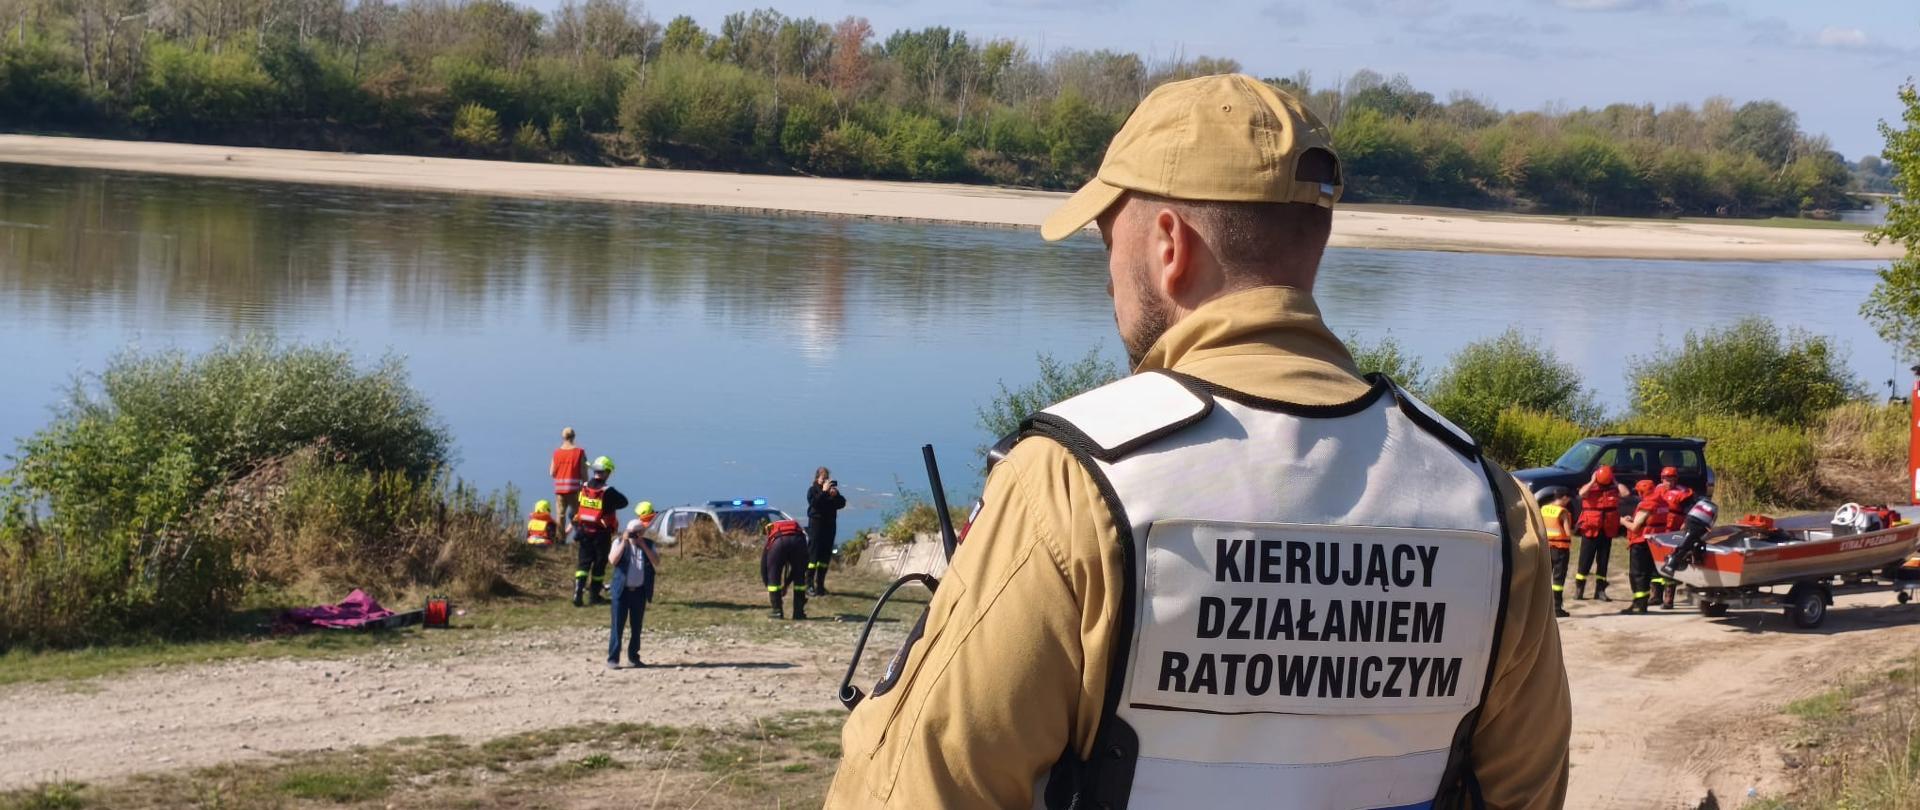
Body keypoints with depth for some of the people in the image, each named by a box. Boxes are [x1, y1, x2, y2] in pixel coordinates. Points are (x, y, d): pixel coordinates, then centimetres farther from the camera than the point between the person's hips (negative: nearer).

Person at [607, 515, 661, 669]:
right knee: (618, 625, -4)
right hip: (622, 590, -3)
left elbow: (657, 563, -8)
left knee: (636, 627, 9)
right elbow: (613, 560, -17)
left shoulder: (649, 545, 5)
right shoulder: (619, 543, -1)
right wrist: (624, 542, -17)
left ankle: (633, 658, 19)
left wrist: (643, 546, -13)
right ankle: (613, 659, -3)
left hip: (640, 591, 3)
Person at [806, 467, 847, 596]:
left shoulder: (832, 489, 14)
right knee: (813, 553, -9)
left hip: (830, 524, 5)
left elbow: (842, 503, 5)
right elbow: (815, 503, -19)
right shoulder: (813, 490, -1)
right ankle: (809, 584, -10)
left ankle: (820, 584, 12)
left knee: (826, 555, 6)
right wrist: (824, 491, -20)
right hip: (816, 523, -5)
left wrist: (835, 495, -12)